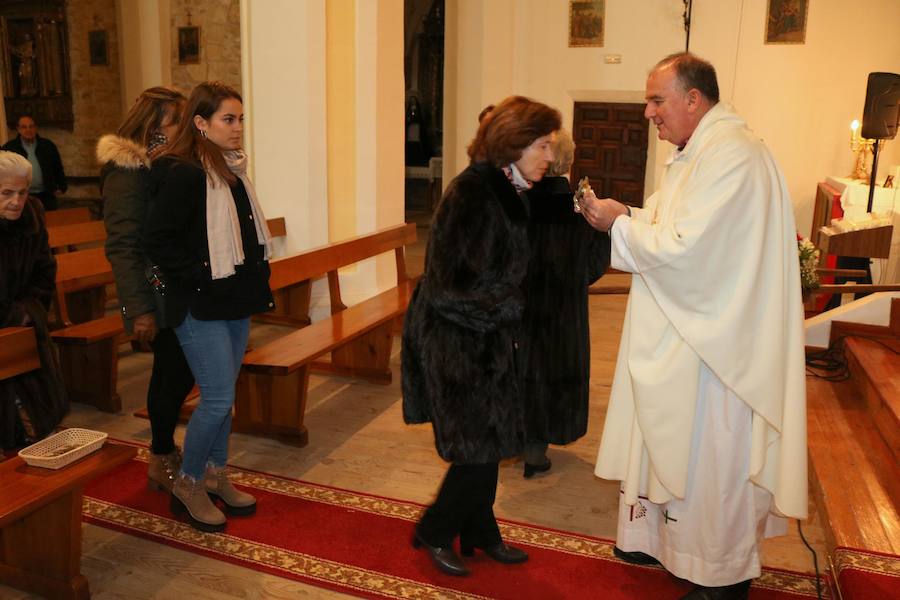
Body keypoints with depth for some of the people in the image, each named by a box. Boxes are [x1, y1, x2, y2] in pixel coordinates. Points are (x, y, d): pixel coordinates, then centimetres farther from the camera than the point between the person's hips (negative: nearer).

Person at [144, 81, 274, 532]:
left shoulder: (231, 169, 10)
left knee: (223, 395, 16)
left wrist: (256, 283, 11)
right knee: (218, 398, -5)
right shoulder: (181, 174, -16)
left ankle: (216, 476, 31)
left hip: (235, 303, 8)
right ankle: (188, 484, 16)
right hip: (201, 308, -8)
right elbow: (157, 241, -19)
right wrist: (200, 279, -18)